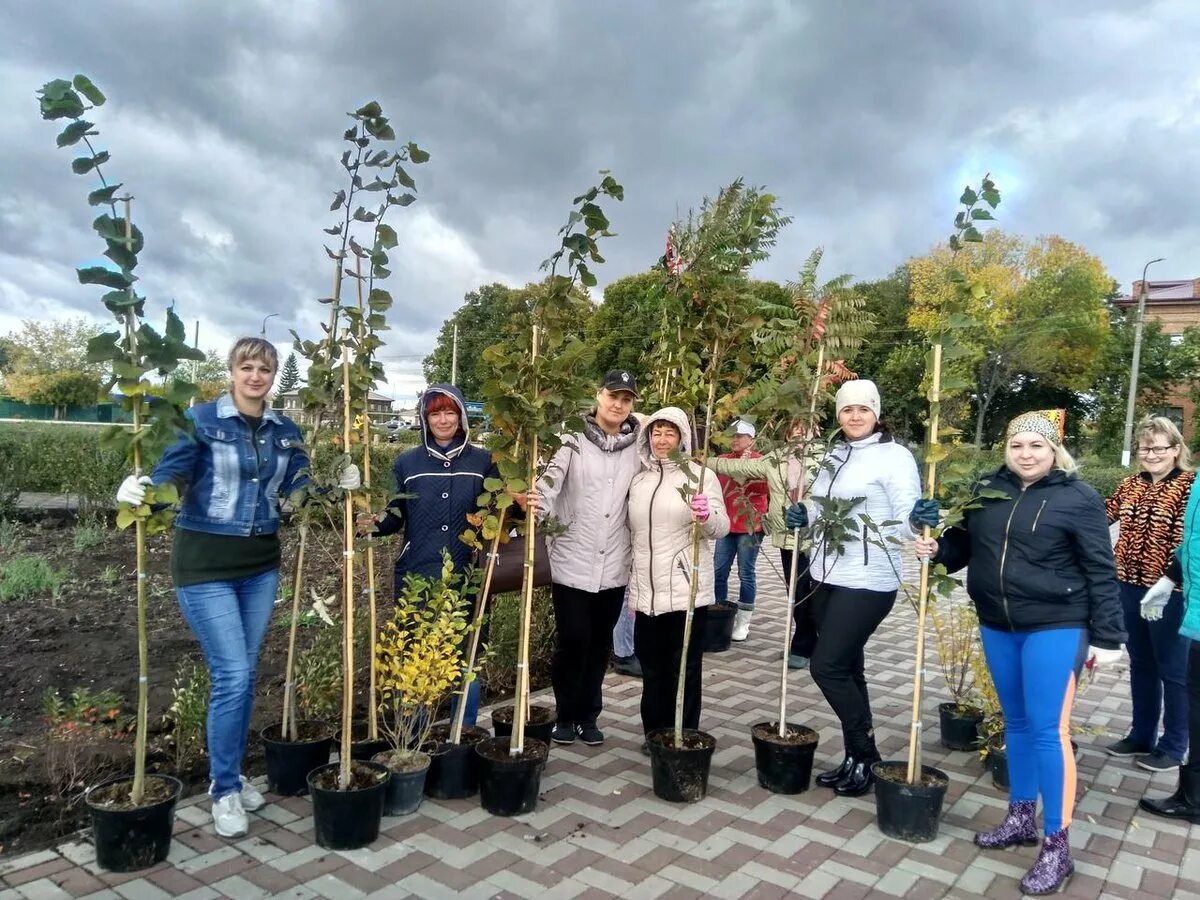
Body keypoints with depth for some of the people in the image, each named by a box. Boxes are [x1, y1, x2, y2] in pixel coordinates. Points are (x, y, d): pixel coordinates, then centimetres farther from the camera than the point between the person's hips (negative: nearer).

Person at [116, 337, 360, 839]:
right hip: (206, 565, -5)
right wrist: (138, 489, -35)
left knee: (245, 676, 13)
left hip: (261, 565, 5)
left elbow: (299, 491, 6)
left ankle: (231, 776, 29)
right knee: (231, 677, -8)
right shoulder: (200, 419, -8)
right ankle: (223, 790, 10)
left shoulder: (286, 432, 6)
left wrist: (339, 485, -11)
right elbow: (169, 474, -14)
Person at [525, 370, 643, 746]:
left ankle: (588, 716, 31)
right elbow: (551, 481, -20)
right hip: (572, 561, -3)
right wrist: (538, 504, -40)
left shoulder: (638, 447, 4)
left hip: (614, 565, 3)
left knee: (600, 643, 14)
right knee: (572, 640, 3)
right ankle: (565, 716, 24)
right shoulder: (573, 440, -7)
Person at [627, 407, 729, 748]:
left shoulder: (701, 475, -4)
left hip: (686, 589, -5)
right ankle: (654, 734, 26)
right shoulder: (638, 479, 10)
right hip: (646, 589, 5)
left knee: (685, 668, 4)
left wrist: (707, 516, -33)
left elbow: (722, 528, -11)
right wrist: (629, 576, 21)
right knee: (651, 667, 13)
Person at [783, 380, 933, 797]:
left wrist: (918, 518, -37)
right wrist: (804, 515, 0)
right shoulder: (832, 457, 12)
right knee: (846, 668, 13)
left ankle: (865, 755, 10)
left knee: (827, 666, -9)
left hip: (867, 583, -7)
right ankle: (856, 757, 26)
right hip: (827, 576, 8)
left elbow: (906, 519, -15)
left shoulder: (894, 455, -9)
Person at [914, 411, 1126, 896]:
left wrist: (1106, 636, -9)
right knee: (1016, 723, 16)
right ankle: (1021, 818, 31)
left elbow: (1100, 571, -7)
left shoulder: (1077, 498, -9)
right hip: (998, 626, 5)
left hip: (1055, 626, -5)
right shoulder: (988, 492, 3)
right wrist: (936, 548, -7)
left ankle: (1057, 847, 7)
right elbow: (964, 545, 14)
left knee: (1048, 728, -4)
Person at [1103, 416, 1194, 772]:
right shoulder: (1131, 485, 9)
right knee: (1140, 664, 18)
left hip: (1168, 592, -6)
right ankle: (1141, 735, 31)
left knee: (1172, 669, 8)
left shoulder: (1189, 486, -11)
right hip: (1129, 587, 6)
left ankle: (1174, 746, 22)